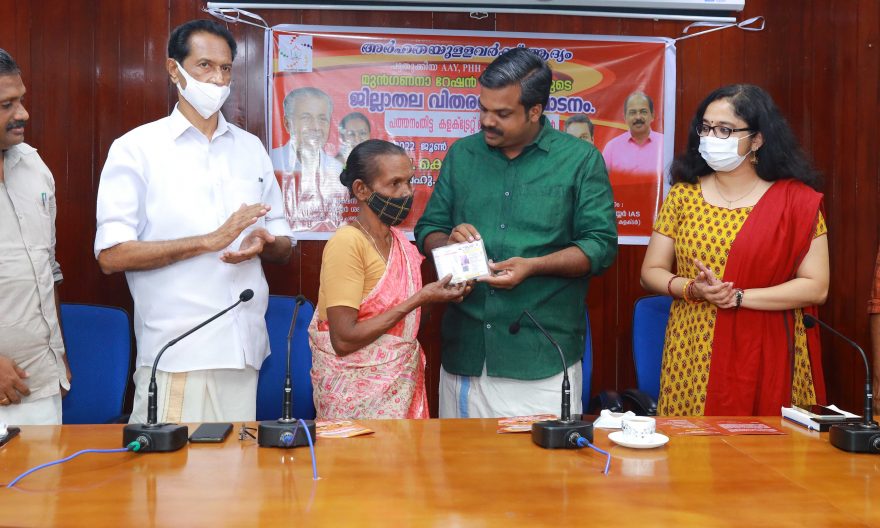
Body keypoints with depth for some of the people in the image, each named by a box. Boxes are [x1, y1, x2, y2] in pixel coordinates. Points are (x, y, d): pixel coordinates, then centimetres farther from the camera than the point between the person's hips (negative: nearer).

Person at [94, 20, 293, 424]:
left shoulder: (251, 148, 14)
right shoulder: (136, 148, -1)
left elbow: (284, 248, 16)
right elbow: (110, 255, -9)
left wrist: (263, 242, -8)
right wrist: (209, 240, -15)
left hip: (244, 349, 4)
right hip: (175, 355, -4)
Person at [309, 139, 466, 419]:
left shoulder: (399, 239, 6)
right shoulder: (347, 242, -17)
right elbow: (344, 339, -22)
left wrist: (444, 290, -6)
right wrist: (418, 300, -21)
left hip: (402, 383, 7)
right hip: (358, 393, -7)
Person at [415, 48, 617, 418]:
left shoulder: (580, 159, 1)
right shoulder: (461, 155, 11)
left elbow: (601, 245, -4)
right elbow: (427, 230, 14)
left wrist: (532, 266, -17)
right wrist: (449, 242, -9)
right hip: (465, 352, 4)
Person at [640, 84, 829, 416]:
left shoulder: (797, 200, -1)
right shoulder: (683, 195, 6)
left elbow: (816, 287, -6)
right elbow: (651, 272, 6)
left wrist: (739, 297, -15)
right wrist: (692, 289, -14)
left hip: (767, 358, -1)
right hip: (694, 358, 2)